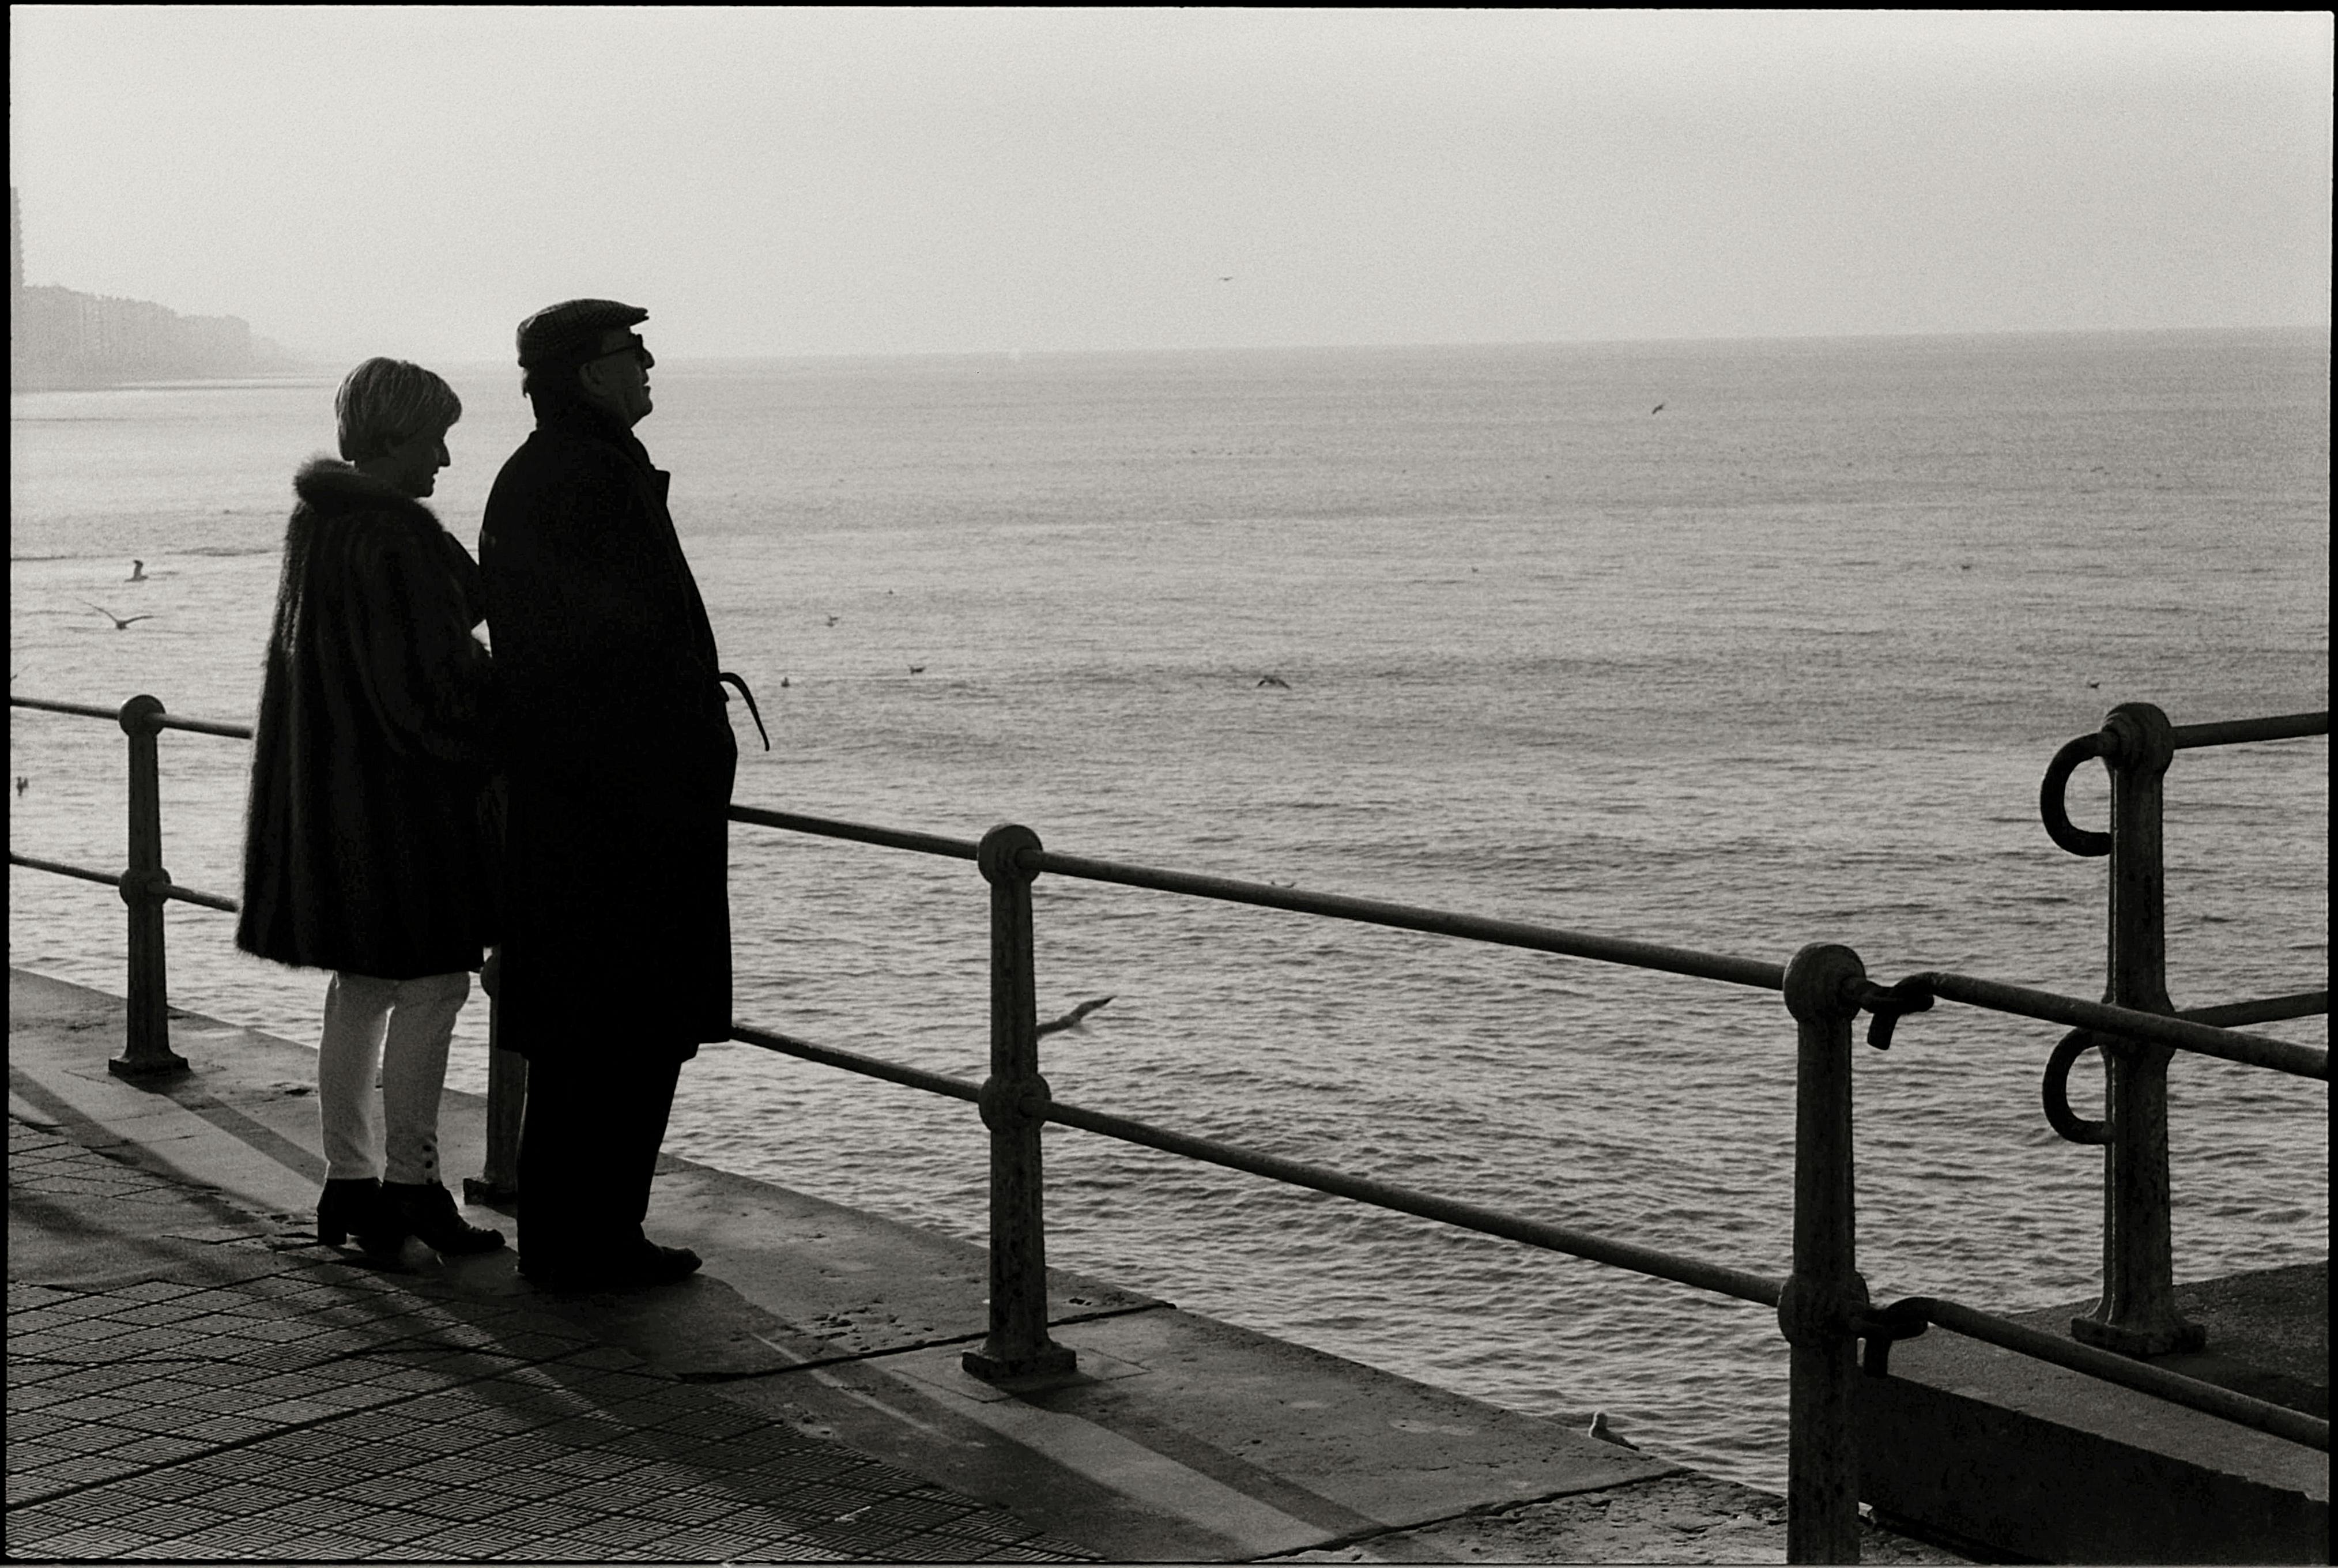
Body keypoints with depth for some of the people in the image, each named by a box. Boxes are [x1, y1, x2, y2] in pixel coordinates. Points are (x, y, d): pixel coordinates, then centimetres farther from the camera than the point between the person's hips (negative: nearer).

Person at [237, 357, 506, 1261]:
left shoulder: (316, 523, 9)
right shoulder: (393, 540, -19)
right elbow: (427, 686, -20)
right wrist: (496, 731, -6)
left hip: (326, 783, 10)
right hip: (401, 795, -10)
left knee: (362, 985, 15)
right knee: (431, 983, -1)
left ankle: (349, 1180, 20)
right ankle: (408, 1183, 3)